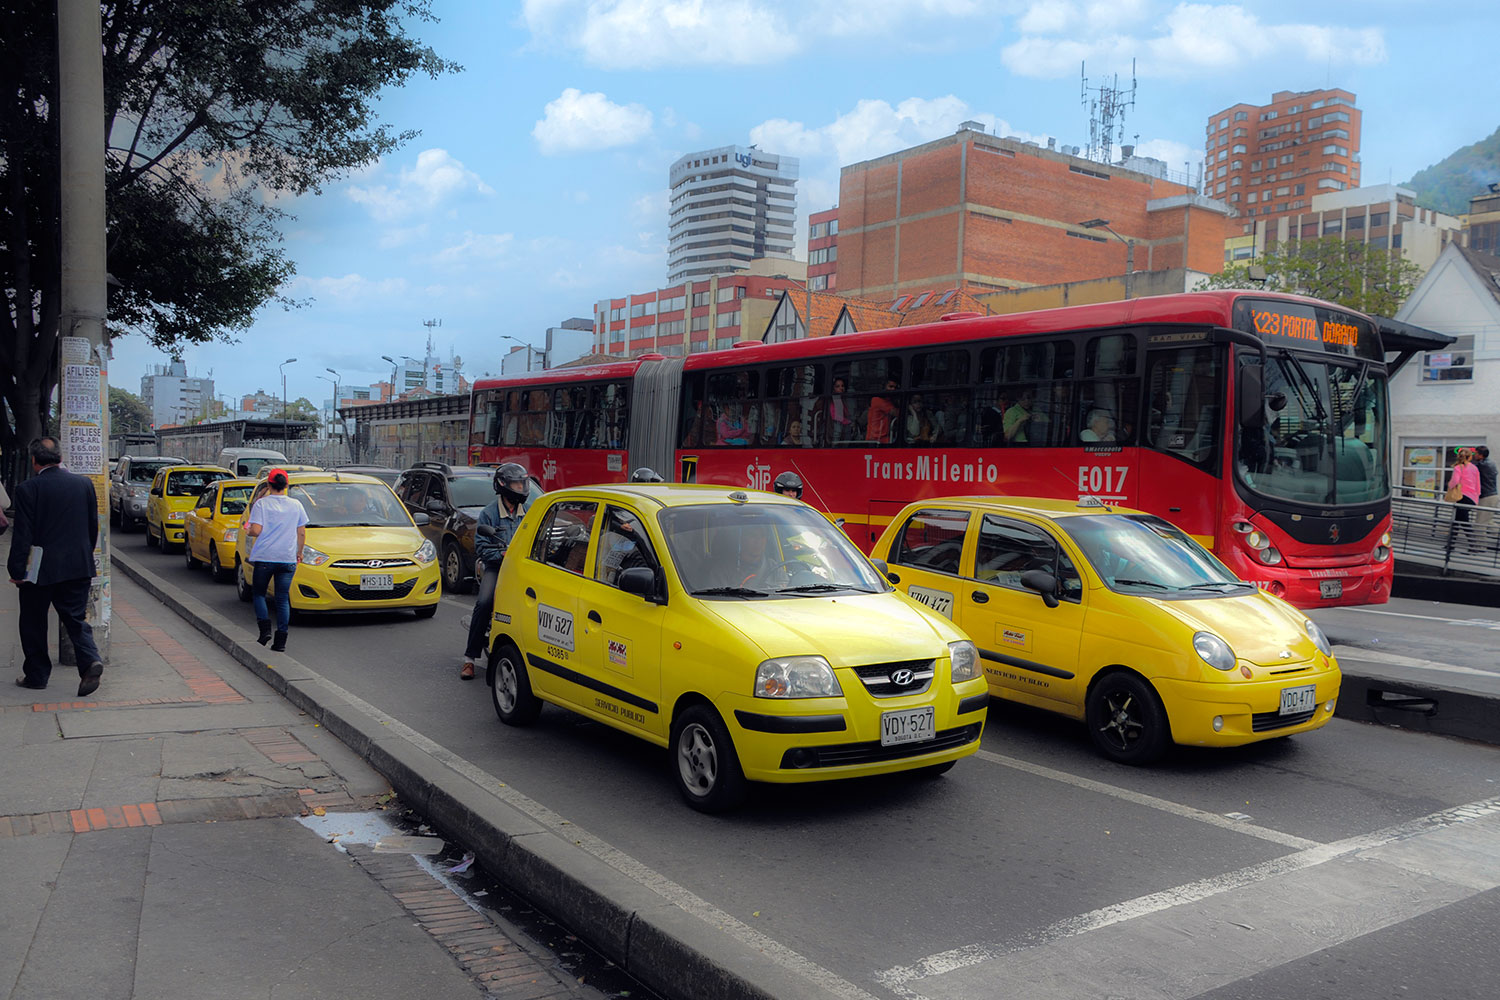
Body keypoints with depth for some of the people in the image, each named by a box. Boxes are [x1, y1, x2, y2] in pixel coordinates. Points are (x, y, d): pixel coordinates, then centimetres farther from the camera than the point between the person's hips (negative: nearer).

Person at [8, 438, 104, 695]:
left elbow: (23, 534, -12)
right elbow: (93, 527, 9)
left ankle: (36, 675, 21)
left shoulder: (27, 489, -11)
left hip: (40, 568, -3)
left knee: (33, 623, 12)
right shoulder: (84, 484, 2)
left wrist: (16, 570, -6)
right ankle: (90, 660, -12)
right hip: (78, 567, 4)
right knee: (76, 618, 10)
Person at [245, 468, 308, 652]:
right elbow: (301, 533, 7)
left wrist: (248, 530, 10)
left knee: (258, 593, 16)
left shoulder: (261, 504, -5)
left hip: (264, 557, -2)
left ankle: (265, 628, -1)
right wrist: (299, 553, 20)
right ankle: (281, 639, 2)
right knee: (283, 599, 6)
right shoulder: (296, 505, 4)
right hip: (288, 558, 2)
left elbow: (256, 530, -13)